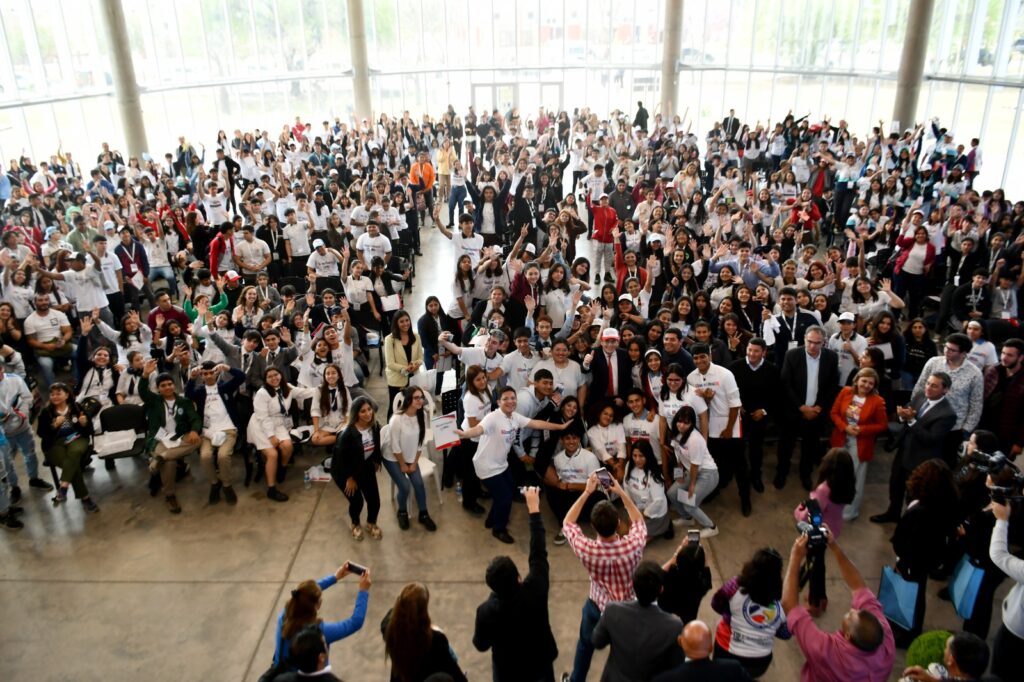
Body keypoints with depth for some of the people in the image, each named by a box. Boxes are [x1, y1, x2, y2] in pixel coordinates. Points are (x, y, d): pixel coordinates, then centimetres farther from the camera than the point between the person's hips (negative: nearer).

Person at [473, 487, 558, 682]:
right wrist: (534, 509, -17)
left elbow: (481, 644, -15)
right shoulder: (535, 590, -33)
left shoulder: (487, 611, -33)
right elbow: (538, 553, -22)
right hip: (540, 660, 1)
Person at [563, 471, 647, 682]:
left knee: (585, 645, 29)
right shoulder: (633, 545, -35)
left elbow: (567, 523, -14)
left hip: (597, 606, 0)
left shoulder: (586, 550, -35)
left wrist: (586, 492, -17)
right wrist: (622, 493, -14)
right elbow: (639, 520, -10)